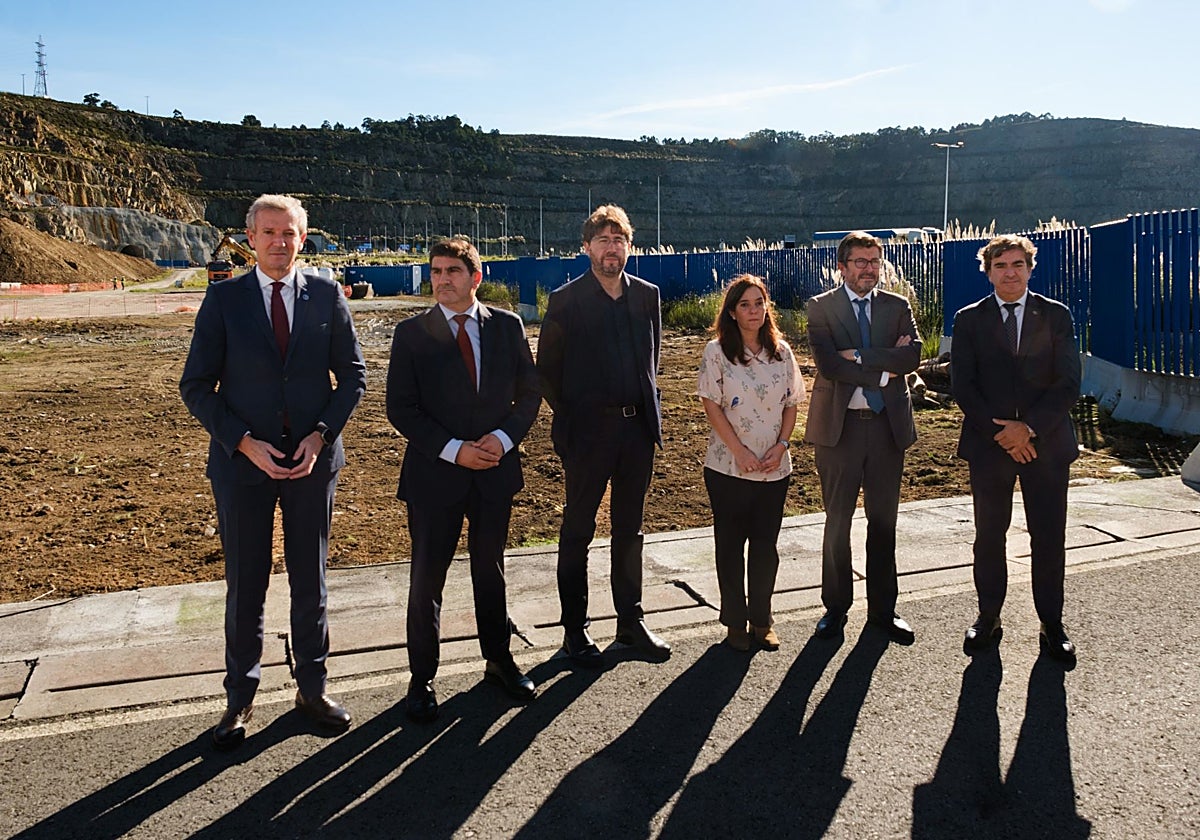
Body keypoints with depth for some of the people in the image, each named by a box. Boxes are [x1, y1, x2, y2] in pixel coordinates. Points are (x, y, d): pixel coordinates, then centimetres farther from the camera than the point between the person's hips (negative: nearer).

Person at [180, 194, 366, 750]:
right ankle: (239, 697, 27)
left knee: (310, 580, 12)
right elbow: (196, 386, -2)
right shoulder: (223, 299, -1)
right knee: (245, 585, 9)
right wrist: (245, 443, -13)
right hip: (242, 461, -1)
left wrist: (321, 435, -10)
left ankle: (312, 688, 29)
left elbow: (352, 376, 4)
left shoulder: (326, 296, 1)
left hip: (313, 458, 1)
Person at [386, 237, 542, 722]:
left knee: (491, 571, 17)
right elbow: (400, 408, -8)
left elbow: (529, 392, 5)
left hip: (496, 468, 2)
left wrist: (504, 437, -12)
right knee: (427, 580, 6)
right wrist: (453, 449, -17)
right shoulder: (412, 333, -5)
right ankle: (422, 679, 23)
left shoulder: (507, 326, 2)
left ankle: (498, 661, 35)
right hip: (434, 473, -2)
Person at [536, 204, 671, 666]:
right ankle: (575, 629, 18)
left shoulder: (647, 294, 6)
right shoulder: (566, 300, -6)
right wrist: (568, 416, -3)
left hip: (638, 425, 5)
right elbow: (547, 368, -2)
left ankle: (631, 619, 28)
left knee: (630, 528, 15)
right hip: (588, 430, -4)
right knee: (577, 531, 6)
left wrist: (646, 403, 9)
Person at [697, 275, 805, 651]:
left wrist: (781, 445, -7)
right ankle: (735, 622, 20)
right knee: (730, 543, 7)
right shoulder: (717, 351, -5)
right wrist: (740, 452, -13)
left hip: (774, 468, 3)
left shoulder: (781, 351, 5)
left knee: (766, 544, 9)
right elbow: (711, 405, -8)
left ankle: (762, 620, 23)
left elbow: (791, 404, 8)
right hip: (728, 467, -3)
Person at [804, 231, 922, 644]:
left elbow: (913, 355, -8)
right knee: (837, 521, 7)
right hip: (839, 426, -2)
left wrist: (858, 355, -16)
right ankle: (835, 607, 21)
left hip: (888, 425, 3)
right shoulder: (821, 307, 0)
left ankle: (883, 608, 24)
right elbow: (827, 365, -14)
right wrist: (884, 368, -12)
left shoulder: (897, 307, 9)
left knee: (884, 521, 11)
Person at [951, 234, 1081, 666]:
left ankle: (1052, 625, 18)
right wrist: (1000, 432, -12)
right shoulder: (969, 320, 4)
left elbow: (1068, 383, -3)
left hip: (1046, 442, 0)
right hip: (989, 445, 0)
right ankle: (988, 617, 22)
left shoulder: (1056, 316, 4)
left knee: (1049, 537, 5)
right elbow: (963, 386, -3)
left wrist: (1029, 427, -14)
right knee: (989, 535, 8)